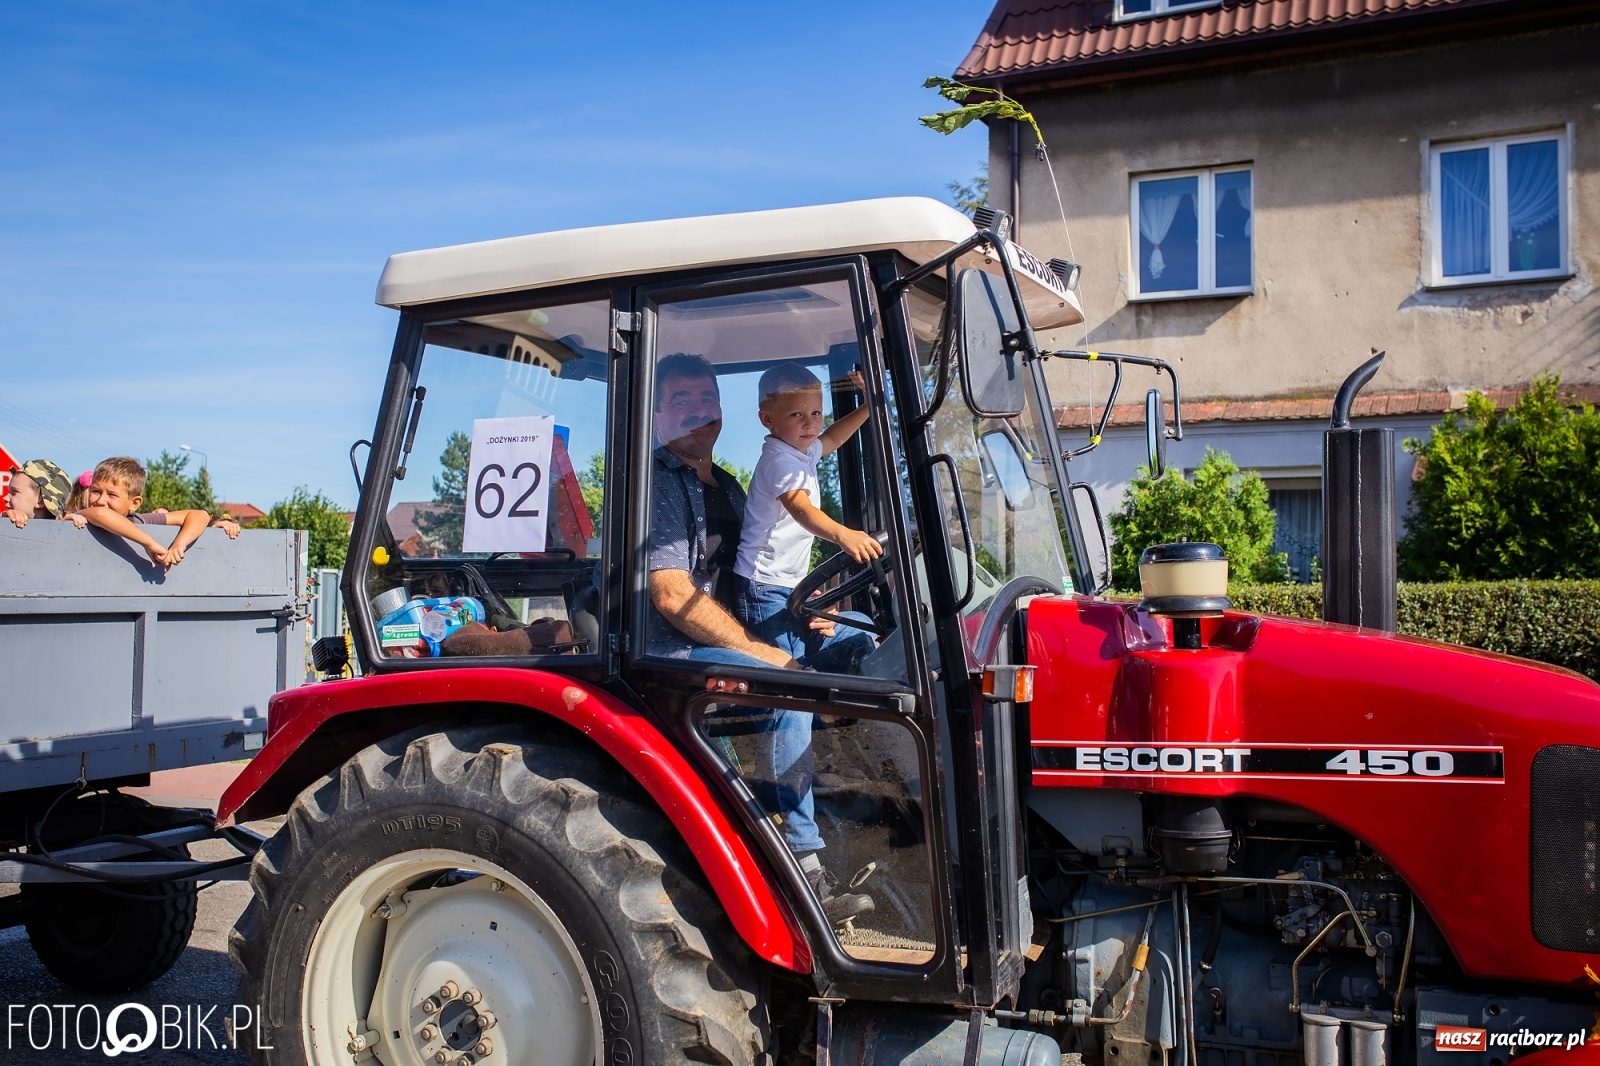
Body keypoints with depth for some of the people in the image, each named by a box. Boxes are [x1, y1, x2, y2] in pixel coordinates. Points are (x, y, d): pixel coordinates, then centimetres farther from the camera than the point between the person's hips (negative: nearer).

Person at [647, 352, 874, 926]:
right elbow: (672, 596, -21)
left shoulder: (726, 487, 18)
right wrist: (763, 652, -21)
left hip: (732, 638, 9)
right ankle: (803, 873, -22)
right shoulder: (659, 483, -11)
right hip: (673, 653, -9)